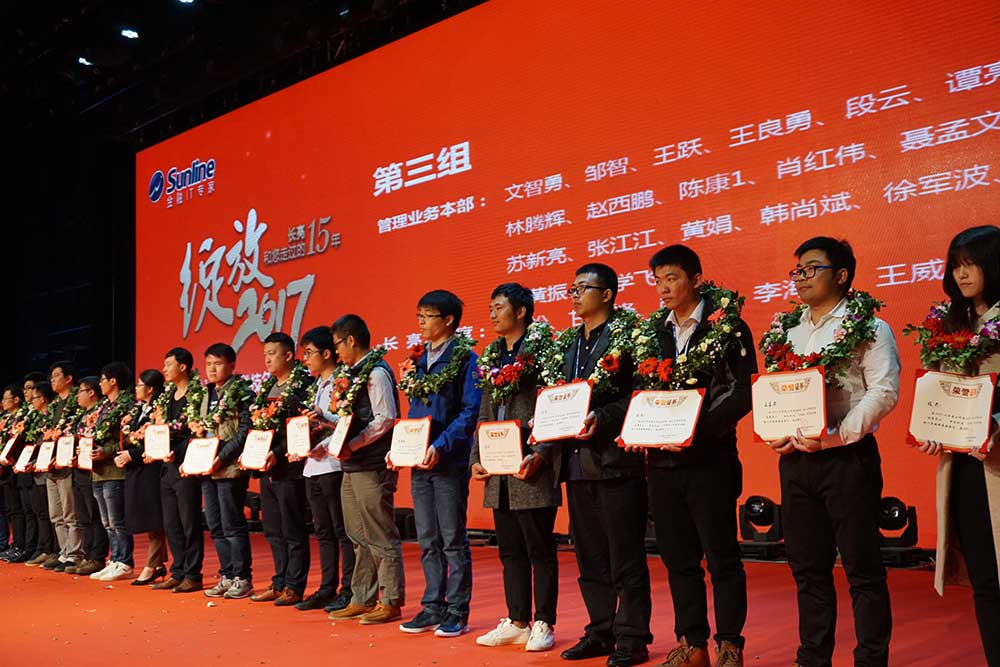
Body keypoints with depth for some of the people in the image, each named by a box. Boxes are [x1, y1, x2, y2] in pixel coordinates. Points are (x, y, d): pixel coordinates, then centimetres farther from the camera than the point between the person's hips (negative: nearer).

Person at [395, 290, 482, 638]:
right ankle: (433, 607, 20)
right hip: (419, 462, 7)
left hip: (450, 462, -7)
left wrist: (441, 446, -21)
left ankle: (457, 612, 10)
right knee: (427, 541, 11)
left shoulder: (464, 357, -6)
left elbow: (471, 410, -13)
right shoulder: (419, 358, 14)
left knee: (453, 540, 1)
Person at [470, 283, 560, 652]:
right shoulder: (491, 358, 15)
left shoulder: (543, 351, -6)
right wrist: (476, 459, 8)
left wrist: (540, 455, -19)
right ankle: (516, 622, 23)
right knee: (510, 551, 13)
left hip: (532, 470, -7)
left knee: (540, 551, 2)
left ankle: (544, 624, 12)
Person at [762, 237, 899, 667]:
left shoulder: (867, 328, -2)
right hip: (794, 459, 6)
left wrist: (836, 435, -20)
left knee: (861, 566, 1)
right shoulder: (785, 331, 14)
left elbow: (884, 391, -12)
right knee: (808, 567, 13)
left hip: (847, 457, -6)